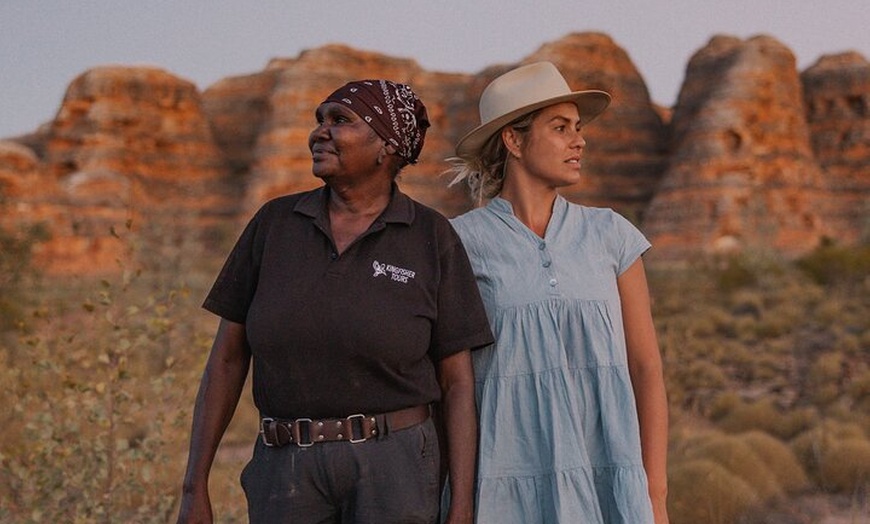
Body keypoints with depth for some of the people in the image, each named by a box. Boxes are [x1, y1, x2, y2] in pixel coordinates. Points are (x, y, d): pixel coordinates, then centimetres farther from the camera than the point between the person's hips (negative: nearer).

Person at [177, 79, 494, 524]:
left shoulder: (431, 238, -3)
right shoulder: (274, 224, 2)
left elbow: (457, 383, -1)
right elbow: (227, 358, 4)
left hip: (394, 472, -2)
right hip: (290, 476, 2)